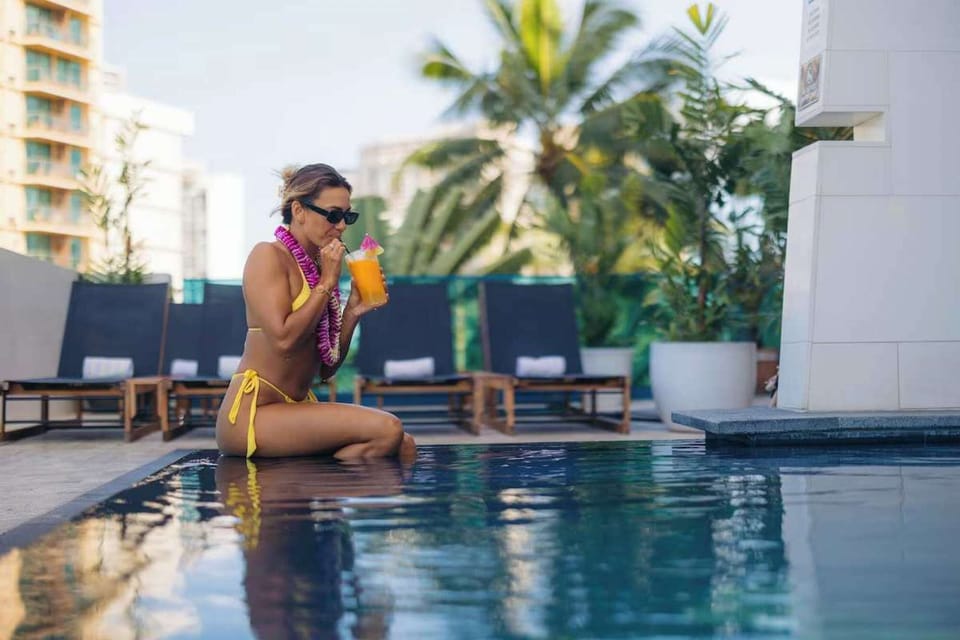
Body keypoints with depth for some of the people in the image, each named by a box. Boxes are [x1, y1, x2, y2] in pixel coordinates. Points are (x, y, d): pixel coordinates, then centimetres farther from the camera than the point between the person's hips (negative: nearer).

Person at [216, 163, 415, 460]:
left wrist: (353, 312, 2)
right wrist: (328, 283, -10)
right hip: (252, 413, -8)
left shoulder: (318, 267, 15)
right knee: (386, 430, -22)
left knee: (405, 447, -5)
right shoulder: (268, 255, -6)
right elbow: (284, 340, -20)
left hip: (296, 409, 8)